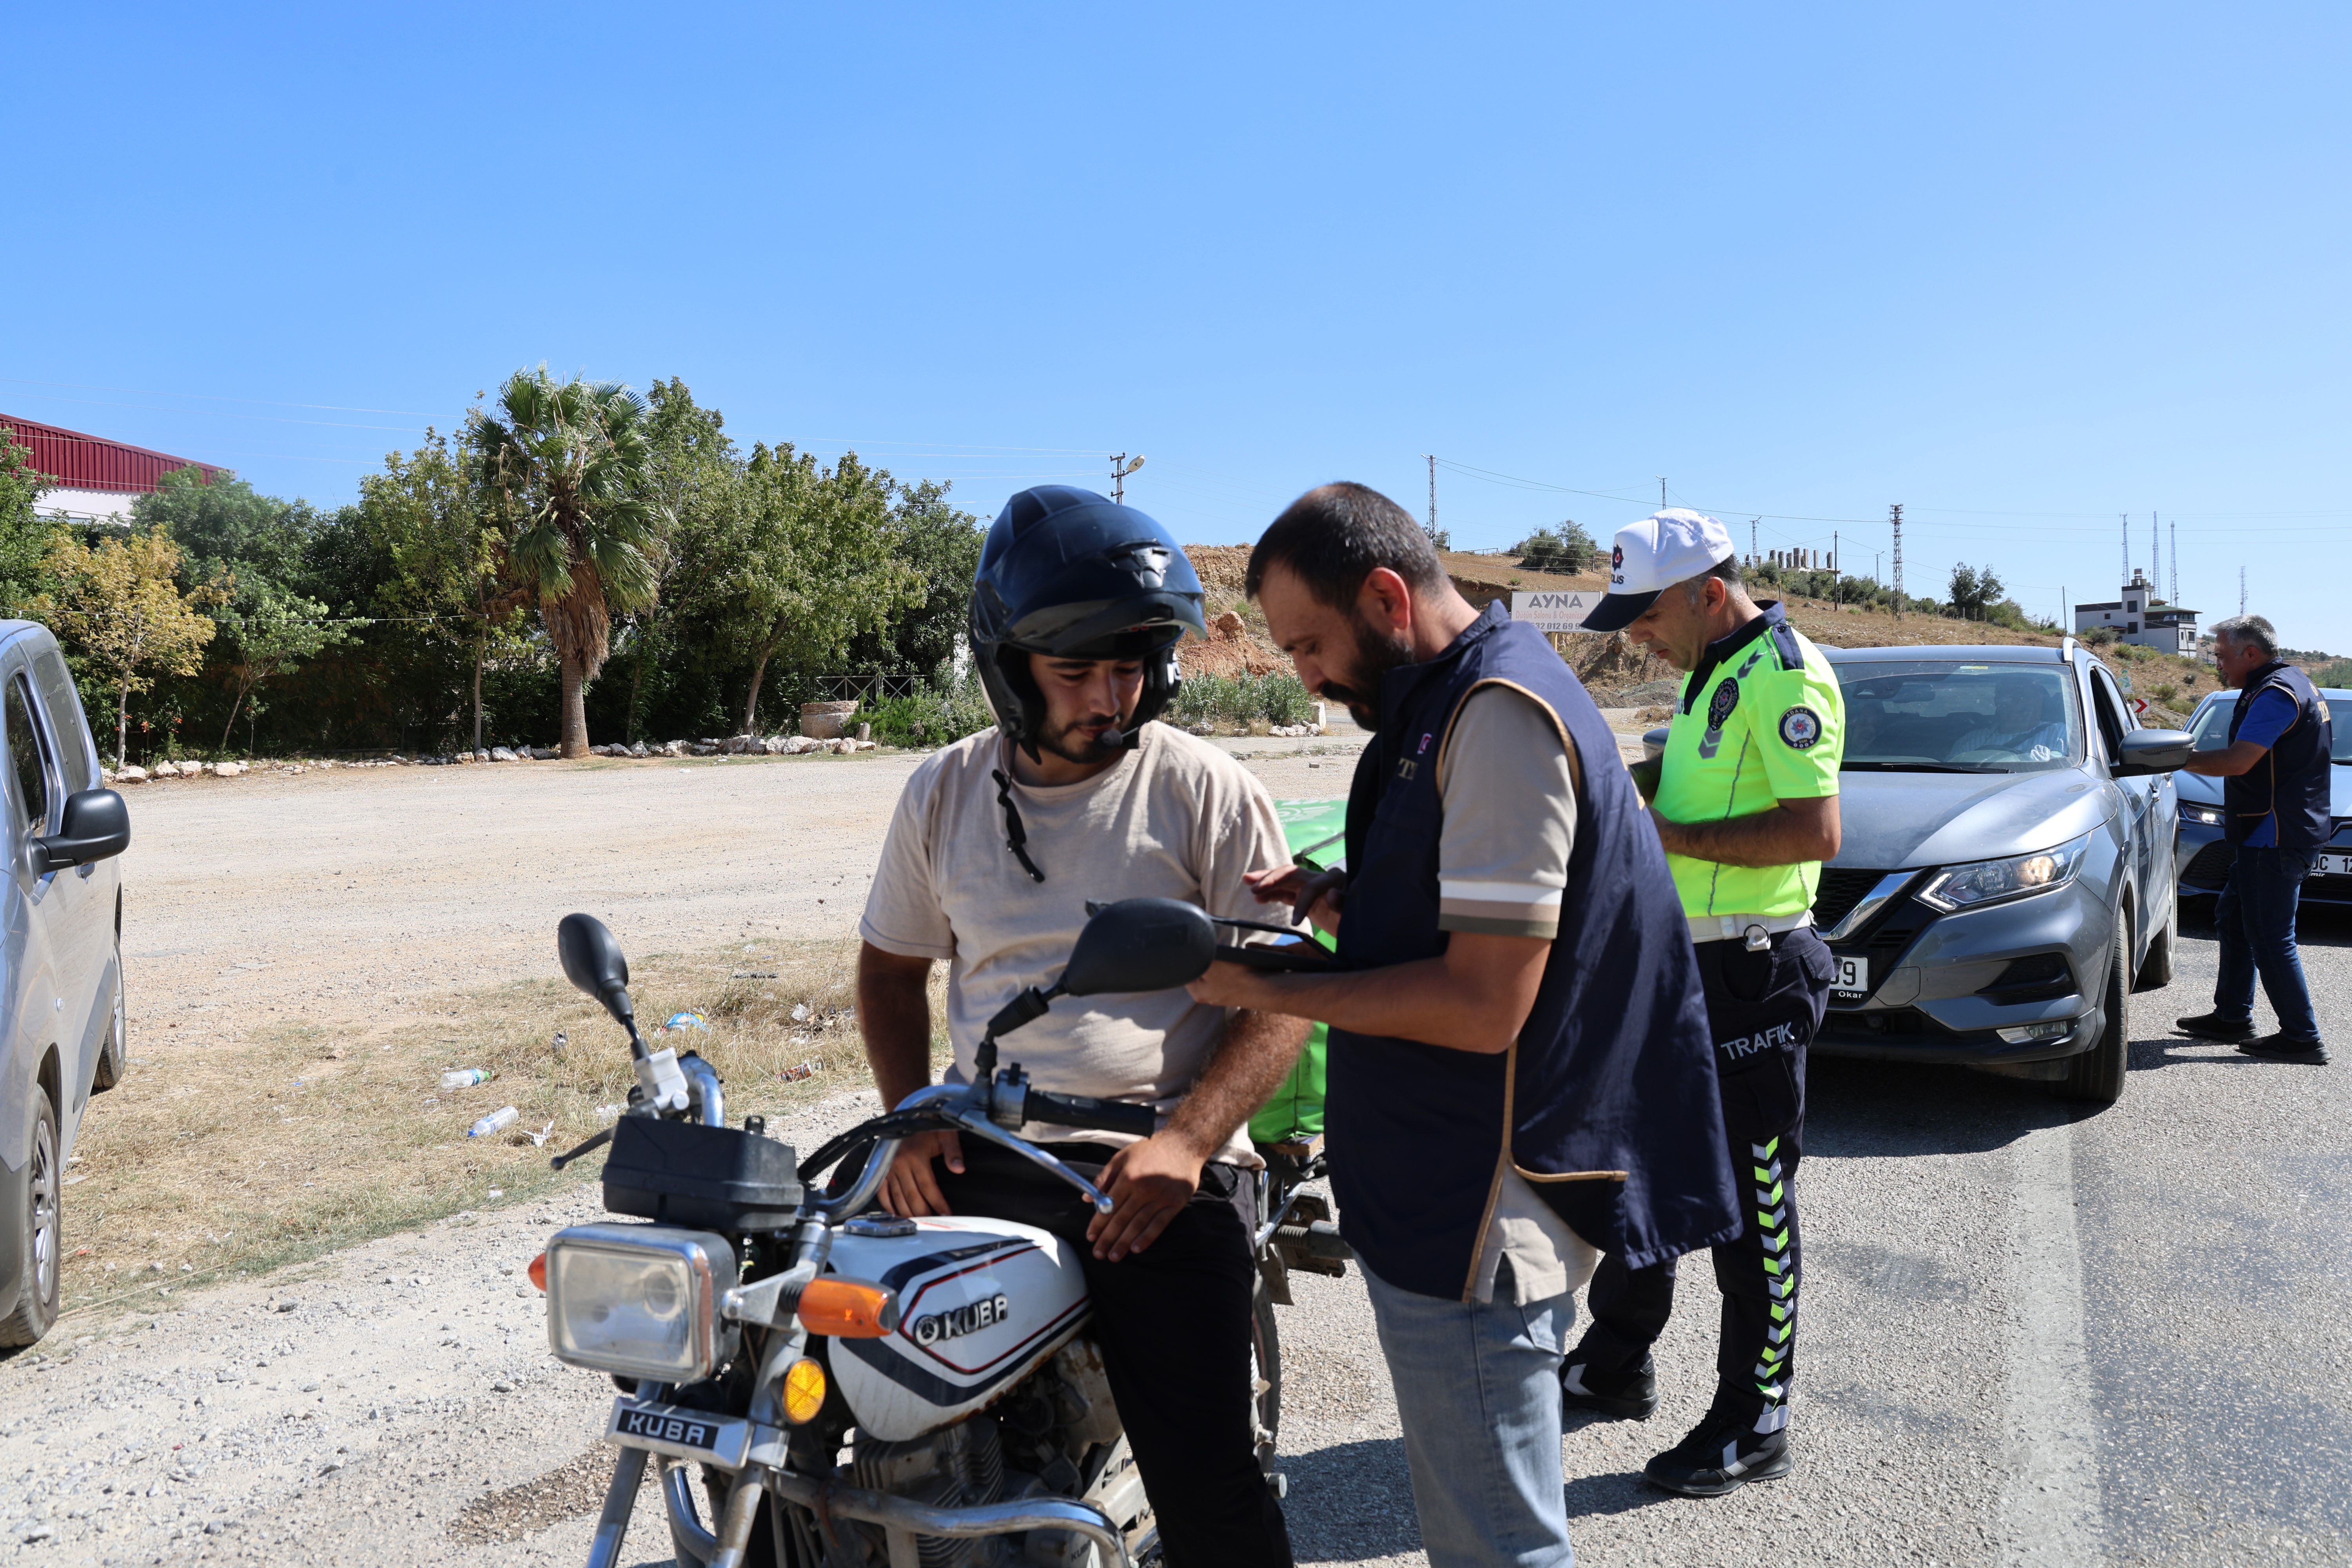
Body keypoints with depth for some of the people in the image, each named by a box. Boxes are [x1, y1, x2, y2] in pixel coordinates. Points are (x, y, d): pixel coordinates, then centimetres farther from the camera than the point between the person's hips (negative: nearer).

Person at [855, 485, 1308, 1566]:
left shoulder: (1207, 791, -2)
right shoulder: (944, 791, 9)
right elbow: (893, 963, 20)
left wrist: (1185, 1144, -15)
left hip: (1162, 1169, -3)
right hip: (985, 1162, 4)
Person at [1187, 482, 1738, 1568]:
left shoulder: (1499, 714, -20)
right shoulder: (1448, 704, 13)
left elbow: (1484, 1004, -23)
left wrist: (1274, 991, -16)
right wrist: (1327, 900, 3)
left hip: (1479, 1228, -10)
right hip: (1445, 1201, 10)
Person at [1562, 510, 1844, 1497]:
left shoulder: (1785, 675, -16)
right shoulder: (1708, 676, 15)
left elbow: (1816, 831, -24)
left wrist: (1669, 836, -21)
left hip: (1751, 975, -10)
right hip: (1684, 962, 10)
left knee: (1752, 1202, 1)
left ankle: (1753, 1427, 15)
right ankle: (1615, 1366, 34)